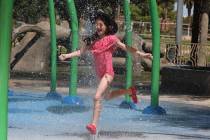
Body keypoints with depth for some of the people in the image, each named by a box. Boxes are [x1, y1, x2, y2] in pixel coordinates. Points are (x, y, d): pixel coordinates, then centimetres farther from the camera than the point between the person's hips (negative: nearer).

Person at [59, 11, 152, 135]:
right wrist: (67, 56, -10)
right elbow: (81, 51, 3)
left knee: (97, 97, -21)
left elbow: (126, 48, -7)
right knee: (107, 96, 27)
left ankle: (94, 125, -22)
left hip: (108, 73, -8)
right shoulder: (93, 41, 7)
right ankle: (130, 91, 46)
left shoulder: (111, 38, -7)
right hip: (100, 74, 8)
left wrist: (141, 54, -15)